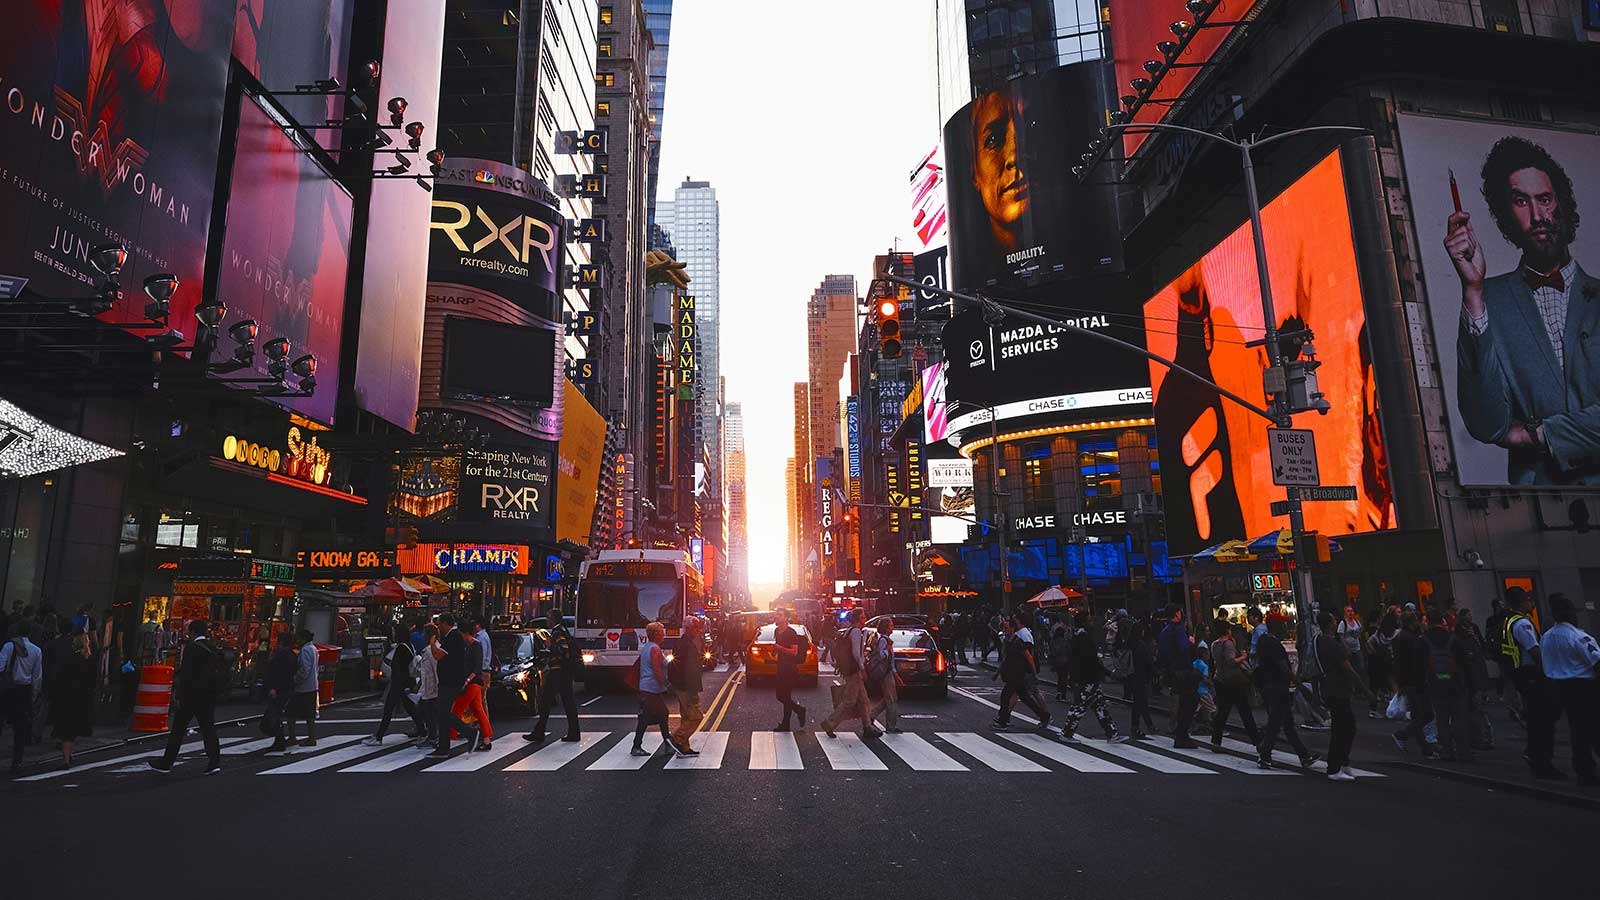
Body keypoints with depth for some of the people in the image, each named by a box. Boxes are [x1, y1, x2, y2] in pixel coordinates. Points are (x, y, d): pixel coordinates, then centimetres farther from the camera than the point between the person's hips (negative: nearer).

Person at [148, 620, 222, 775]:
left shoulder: (190, 648, -11)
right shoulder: (213, 649, 8)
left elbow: (185, 674, -14)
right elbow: (217, 671, 10)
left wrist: (180, 696, -9)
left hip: (191, 695, -6)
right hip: (209, 696, 6)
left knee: (178, 729, 7)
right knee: (208, 728, 6)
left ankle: (166, 763, 17)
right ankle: (214, 763, 2)